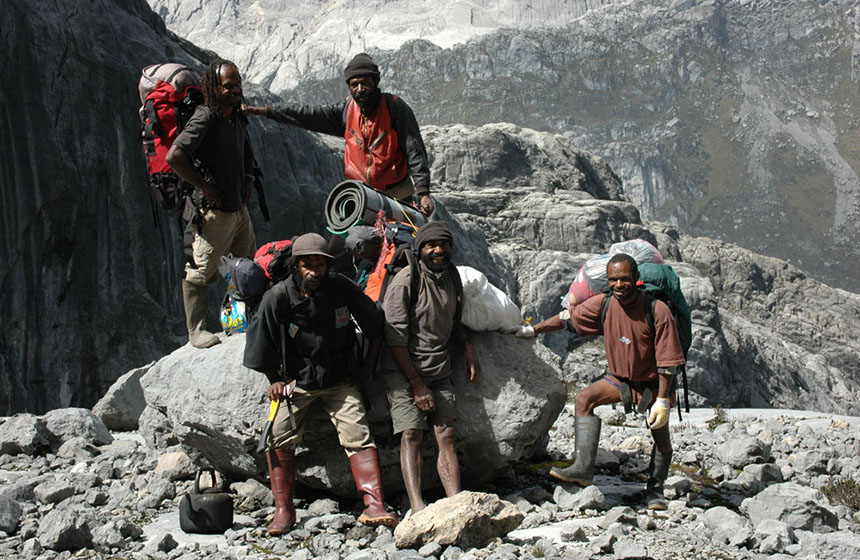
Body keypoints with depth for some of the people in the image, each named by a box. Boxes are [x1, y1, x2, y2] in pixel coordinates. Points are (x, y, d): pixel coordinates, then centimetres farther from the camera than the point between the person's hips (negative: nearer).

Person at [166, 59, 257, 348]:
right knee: (201, 271, -2)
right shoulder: (205, 118, -17)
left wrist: (249, 177, 12)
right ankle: (197, 330, 8)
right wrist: (205, 186, -21)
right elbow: (175, 156, -27)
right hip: (214, 209, -9)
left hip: (239, 206, 9)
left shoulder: (238, 118, 9)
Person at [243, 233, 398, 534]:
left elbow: (375, 325, 3)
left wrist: (367, 368, 6)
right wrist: (275, 379, 4)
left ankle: (374, 507, -17)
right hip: (297, 380, 0)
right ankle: (284, 510, -1)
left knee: (358, 435, -14)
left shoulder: (342, 288, -10)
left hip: (340, 380, 0)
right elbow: (261, 341, 2)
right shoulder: (278, 297, -12)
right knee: (280, 436, -13)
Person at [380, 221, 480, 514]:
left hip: (440, 371, 6)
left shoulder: (450, 276, 10)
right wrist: (417, 384, -14)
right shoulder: (405, 281, -12)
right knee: (411, 434, -14)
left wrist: (467, 347, 9)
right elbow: (395, 339, -14)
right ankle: (417, 508, -21)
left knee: (446, 436, -5)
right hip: (404, 371, -5)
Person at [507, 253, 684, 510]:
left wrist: (662, 399, -23)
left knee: (662, 439, -1)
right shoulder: (603, 304, -13)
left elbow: (667, 360, -21)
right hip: (620, 378, 4)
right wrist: (532, 330, 7)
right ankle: (583, 468, -27)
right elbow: (568, 318, 3)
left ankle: (655, 491, 23)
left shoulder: (657, 311, -25)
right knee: (583, 399, -19)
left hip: (652, 383, -3)